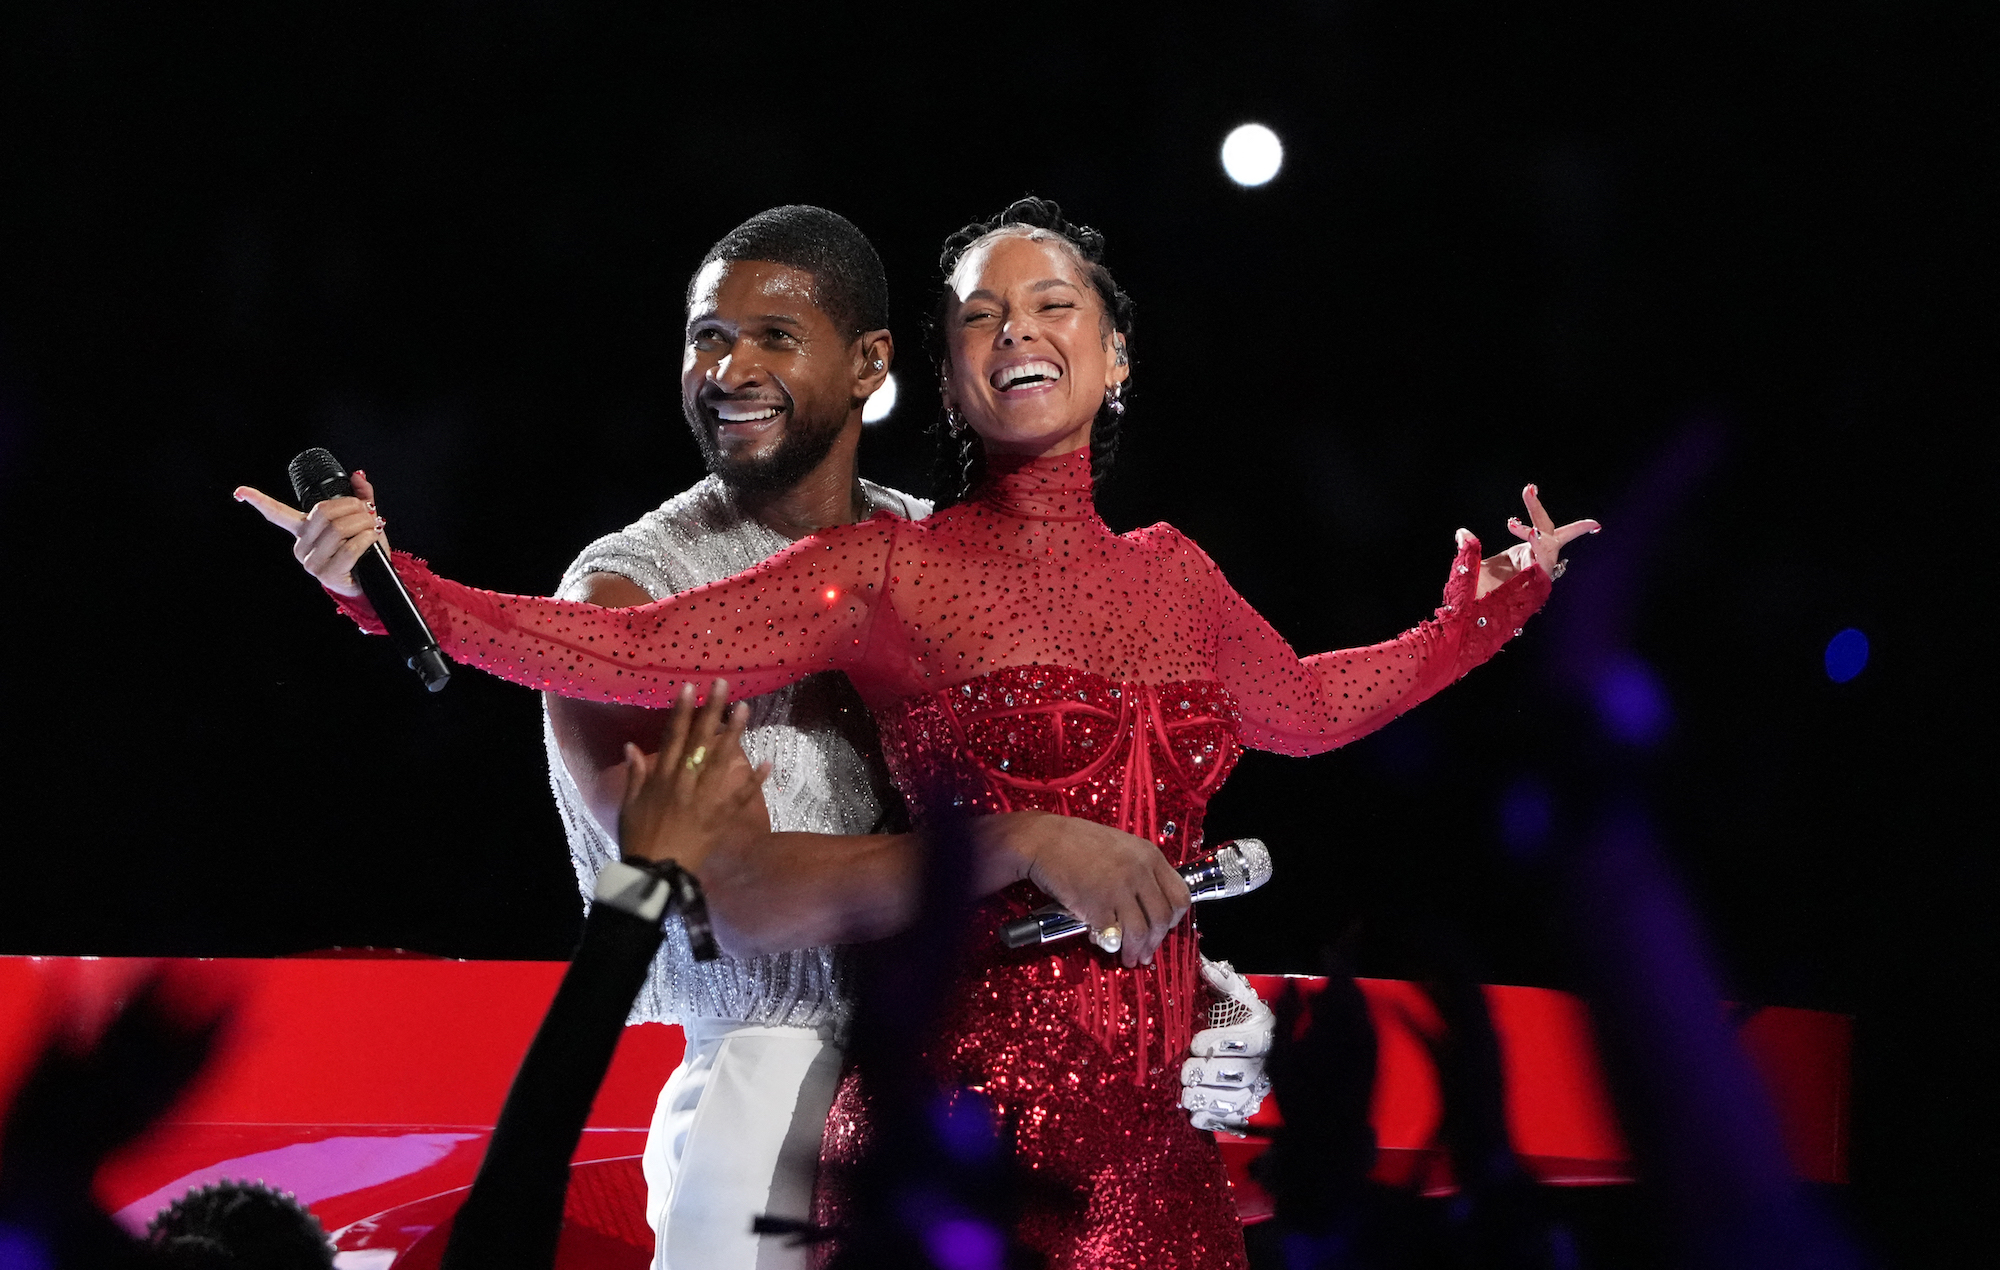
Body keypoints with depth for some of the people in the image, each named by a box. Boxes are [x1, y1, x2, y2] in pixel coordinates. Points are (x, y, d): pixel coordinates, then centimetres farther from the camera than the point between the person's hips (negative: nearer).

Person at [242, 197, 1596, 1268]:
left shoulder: (1171, 575, 14)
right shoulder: (891, 571, 0)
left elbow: (1306, 705, 33)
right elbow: (635, 650, -9)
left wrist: (1490, 606, 36)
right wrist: (394, 588, -19)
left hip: (1153, 1110, 4)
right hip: (969, 1096, -4)